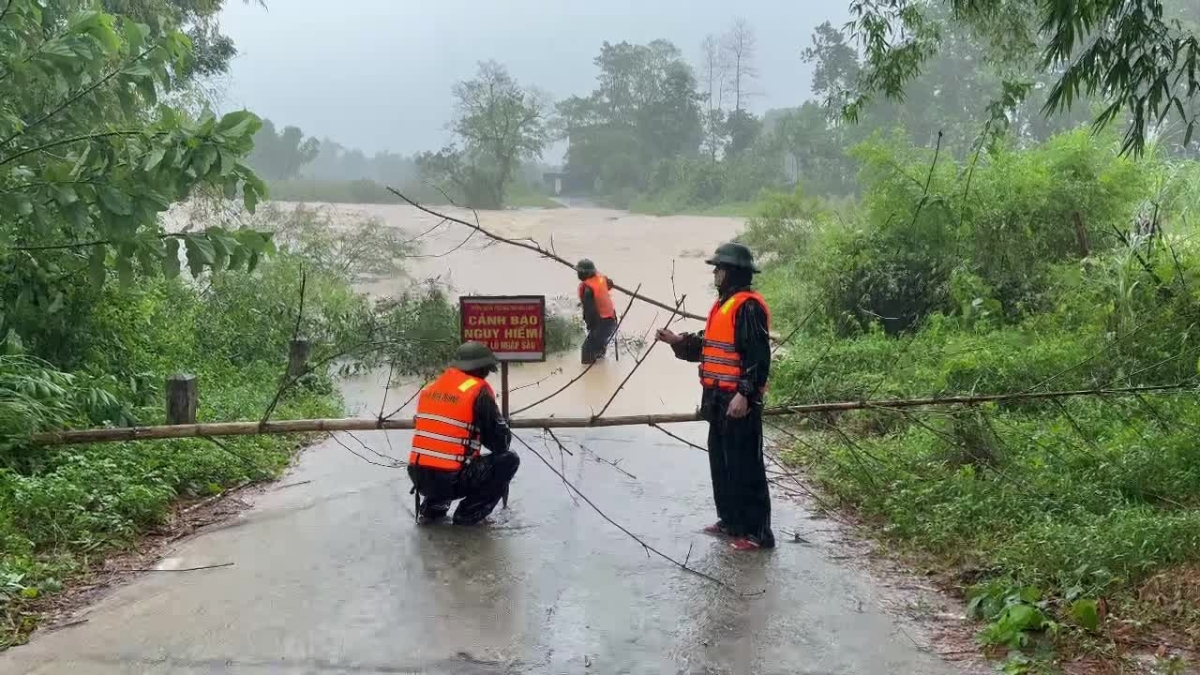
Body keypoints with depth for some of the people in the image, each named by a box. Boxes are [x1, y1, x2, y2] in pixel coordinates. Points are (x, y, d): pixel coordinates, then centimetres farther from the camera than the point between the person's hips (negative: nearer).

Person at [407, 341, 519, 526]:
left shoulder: (430, 388, 13)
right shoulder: (479, 391, -7)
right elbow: (501, 442, -2)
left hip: (419, 478, 7)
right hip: (451, 481, -7)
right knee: (509, 460, 10)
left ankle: (432, 508, 19)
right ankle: (468, 514, 5)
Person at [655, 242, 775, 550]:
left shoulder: (748, 305, -16)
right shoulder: (724, 303, 16)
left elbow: (758, 356, -21)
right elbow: (709, 346, 22)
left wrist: (744, 394, -26)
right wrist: (678, 341, 12)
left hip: (739, 401, -10)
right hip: (719, 398, 10)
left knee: (745, 466, -6)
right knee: (721, 462, 17)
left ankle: (757, 531, 1)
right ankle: (731, 520, 28)